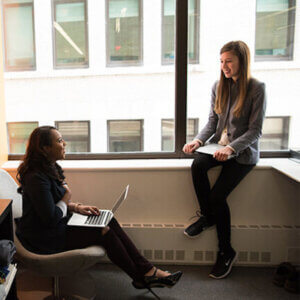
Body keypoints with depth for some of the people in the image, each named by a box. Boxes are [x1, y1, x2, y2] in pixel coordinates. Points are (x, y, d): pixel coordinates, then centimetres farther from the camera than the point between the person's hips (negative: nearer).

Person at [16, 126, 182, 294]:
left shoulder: (50, 168, 6)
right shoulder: (36, 178, -25)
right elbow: (51, 219, -25)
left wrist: (76, 207, -1)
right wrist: (67, 199, -9)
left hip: (58, 224, 9)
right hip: (45, 238, -9)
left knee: (110, 222, -6)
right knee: (104, 232, -17)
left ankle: (147, 269, -6)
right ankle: (141, 278, 0)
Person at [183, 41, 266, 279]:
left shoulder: (257, 88, -9)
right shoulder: (219, 87, 6)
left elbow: (255, 130, -11)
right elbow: (213, 122, 7)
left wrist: (232, 148, -24)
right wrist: (198, 141, -11)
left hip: (243, 152, -4)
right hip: (219, 145, 5)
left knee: (218, 195, -17)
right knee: (197, 165, -28)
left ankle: (226, 252, 6)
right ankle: (207, 216, -1)